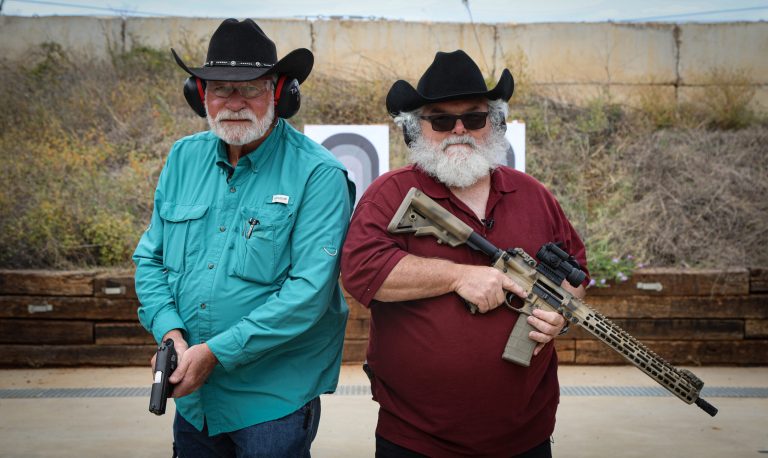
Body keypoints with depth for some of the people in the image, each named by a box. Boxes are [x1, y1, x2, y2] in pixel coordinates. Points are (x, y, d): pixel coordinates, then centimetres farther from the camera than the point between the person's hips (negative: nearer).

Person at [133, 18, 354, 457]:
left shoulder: (318, 174, -15)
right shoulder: (184, 158, 3)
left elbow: (309, 291, -21)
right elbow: (150, 259, 9)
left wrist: (216, 351, -21)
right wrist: (170, 331, -9)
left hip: (273, 400, -5)